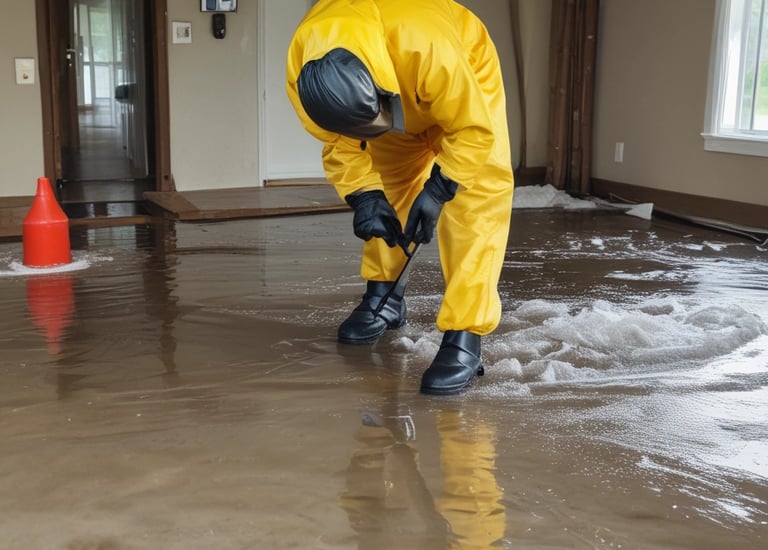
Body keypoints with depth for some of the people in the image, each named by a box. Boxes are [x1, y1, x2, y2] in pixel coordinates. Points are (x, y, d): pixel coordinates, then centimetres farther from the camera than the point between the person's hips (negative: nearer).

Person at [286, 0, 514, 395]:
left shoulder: (430, 49, -46)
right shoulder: (302, 73, -32)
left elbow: (474, 130, -31)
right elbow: (339, 143, -15)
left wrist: (437, 189, -33)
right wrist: (364, 195, -26)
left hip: (468, 81, -4)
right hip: (398, 100, 5)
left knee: (477, 202, -18)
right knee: (387, 189, 7)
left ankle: (463, 338, -19)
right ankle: (384, 297, 29)